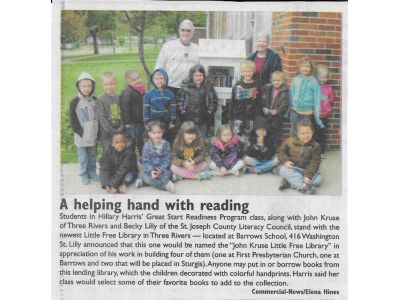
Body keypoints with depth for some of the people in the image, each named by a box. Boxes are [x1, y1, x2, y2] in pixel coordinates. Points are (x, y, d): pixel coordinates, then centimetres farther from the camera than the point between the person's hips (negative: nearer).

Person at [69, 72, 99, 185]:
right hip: (81, 137, -3)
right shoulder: (75, 102, -8)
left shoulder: (95, 100, 2)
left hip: (93, 135, 3)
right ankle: (84, 175, 18)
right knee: (83, 157, 5)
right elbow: (73, 120, -6)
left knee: (92, 156, 14)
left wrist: (98, 132, 1)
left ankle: (92, 172, 28)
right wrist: (80, 132, -11)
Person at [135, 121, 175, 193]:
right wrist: (151, 170, -23)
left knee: (167, 174, -31)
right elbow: (146, 161, -6)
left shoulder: (166, 144, -5)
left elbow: (167, 159, -6)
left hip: (163, 169, 0)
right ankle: (166, 184, -31)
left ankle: (143, 182, -26)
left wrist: (161, 170, -20)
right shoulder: (147, 145, -7)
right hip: (151, 169, 0)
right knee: (144, 175, -30)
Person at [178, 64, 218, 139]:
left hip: (203, 121, 1)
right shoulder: (185, 85, -1)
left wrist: (210, 111, -1)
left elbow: (213, 101, 8)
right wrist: (182, 111, -5)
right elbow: (180, 100, 4)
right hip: (188, 120, -1)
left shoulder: (208, 86, 2)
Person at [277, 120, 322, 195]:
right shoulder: (290, 141, -3)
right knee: (283, 170, -33)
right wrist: (285, 161, -15)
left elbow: (314, 163, -13)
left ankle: (289, 182, -33)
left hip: (307, 170, 0)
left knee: (318, 178, -28)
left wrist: (308, 175, -27)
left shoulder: (315, 146, -6)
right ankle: (303, 186, -43)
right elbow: (280, 151, 6)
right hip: (292, 169, 0)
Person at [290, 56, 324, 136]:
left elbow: (317, 99, -8)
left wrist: (317, 114, -11)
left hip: (307, 112, -4)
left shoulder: (313, 81, -8)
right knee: (294, 133, 15)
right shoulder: (296, 79, 2)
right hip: (295, 111, 4)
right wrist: (290, 107, 12)